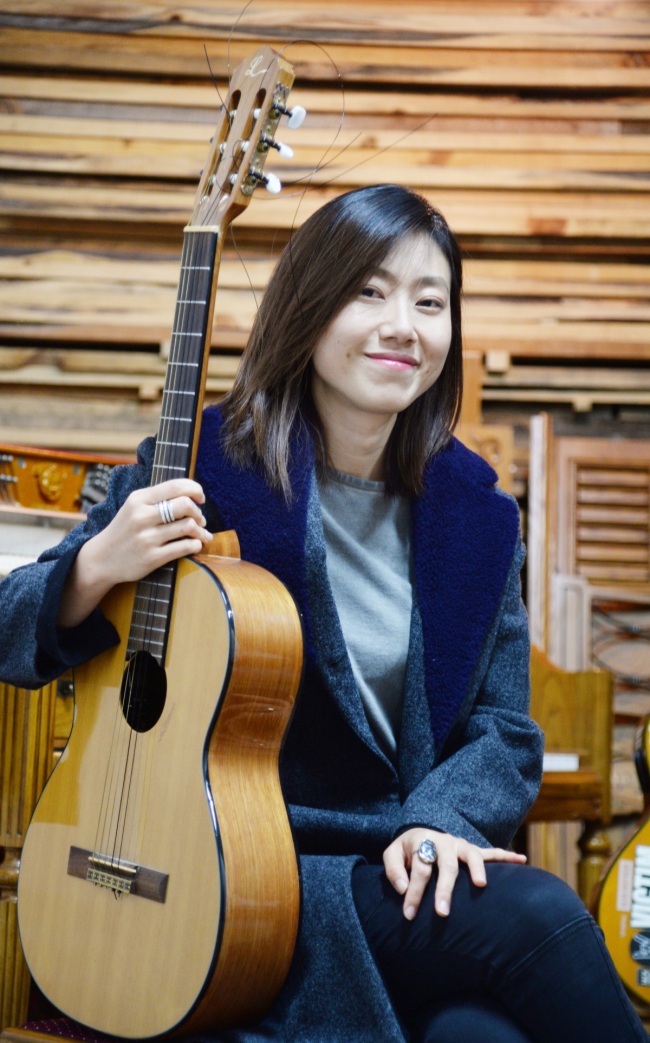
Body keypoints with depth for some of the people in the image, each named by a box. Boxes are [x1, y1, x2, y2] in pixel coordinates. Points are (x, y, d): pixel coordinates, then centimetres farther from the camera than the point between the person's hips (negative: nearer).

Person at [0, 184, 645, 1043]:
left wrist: (441, 823, -12)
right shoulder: (198, 470, -3)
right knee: (537, 917, -28)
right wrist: (99, 567, -21)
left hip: (409, 881, 4)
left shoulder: (473, 516, 8)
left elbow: (505, 730, 9)